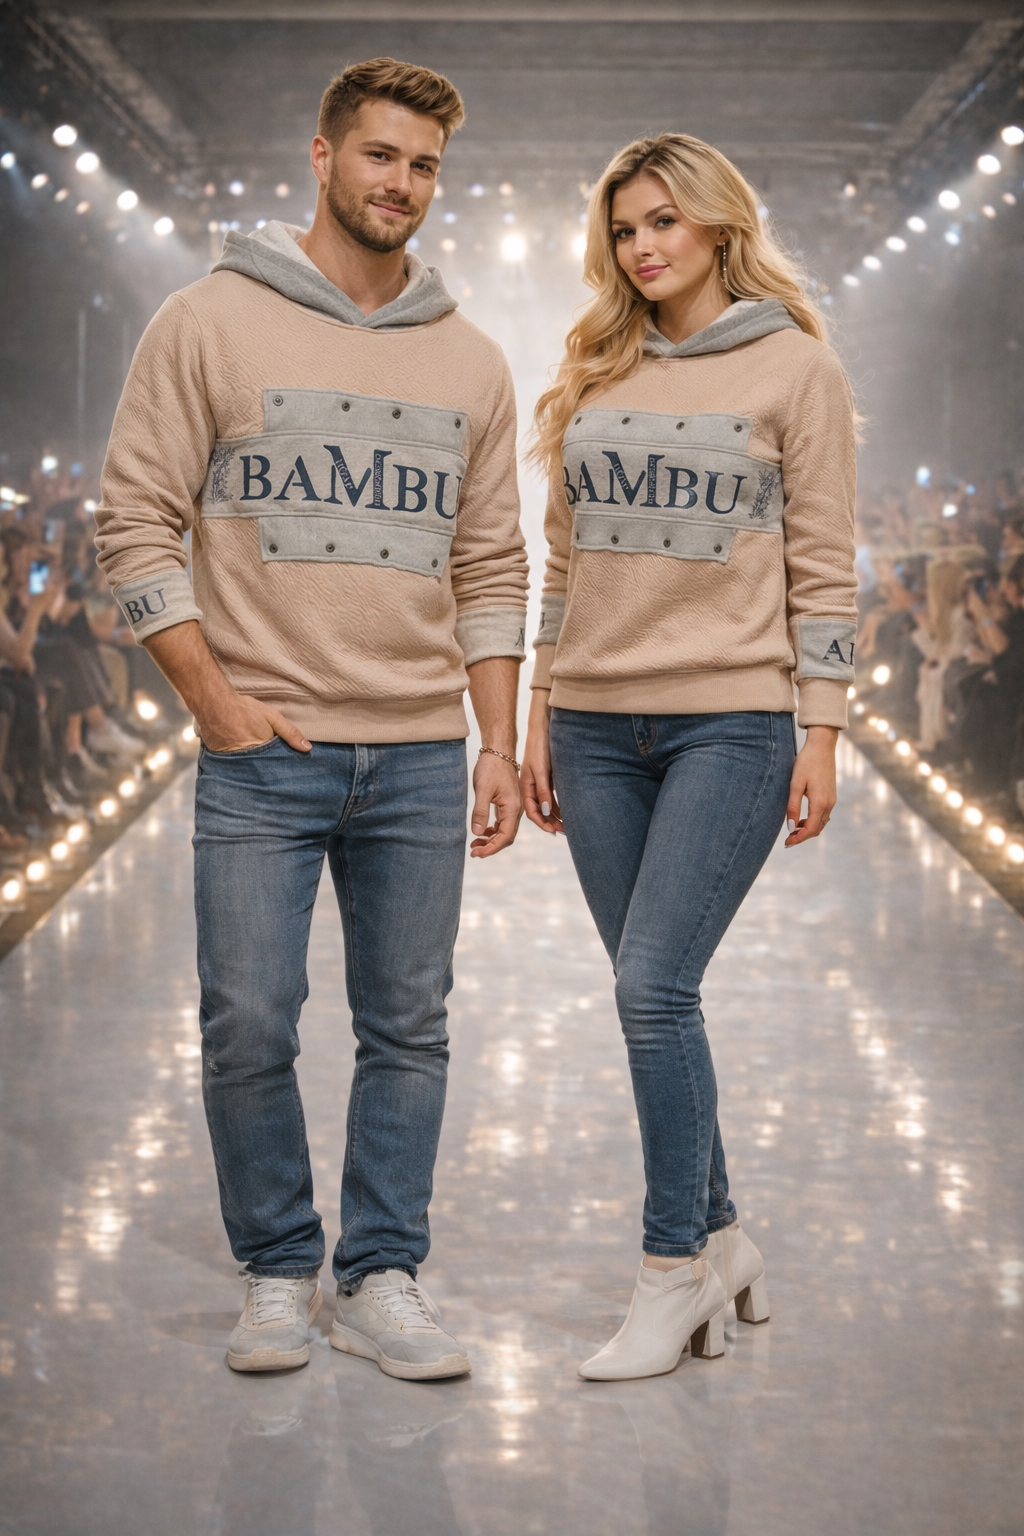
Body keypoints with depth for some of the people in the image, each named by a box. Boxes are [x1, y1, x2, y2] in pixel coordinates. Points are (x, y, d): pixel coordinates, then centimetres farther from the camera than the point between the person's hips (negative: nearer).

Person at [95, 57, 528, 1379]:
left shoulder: (469, 363, 11)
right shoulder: (210, 324, -1)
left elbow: (490, 567, 13)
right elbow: (135, 521, -3)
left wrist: (499, 747, 7)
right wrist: (215, 700, -9)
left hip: (420, 759, 3)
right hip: (262, 751, -3)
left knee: (408, 1029, 7)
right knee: (248, 1028, -1)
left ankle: (381, 1278, 18)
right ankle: (277, 1272, 17)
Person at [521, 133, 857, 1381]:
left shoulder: (796, 366, 0)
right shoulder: (594, 375, 12)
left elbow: (822, 564, -2)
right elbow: (565, 560, 15)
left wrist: (823, 732, -7)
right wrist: (540, 718, 12)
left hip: (731, 720, -5)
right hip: (598, 727, 5)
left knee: (653, 987, -13)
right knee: (656, 996, 7)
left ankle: (673, 1273, -2)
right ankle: (718, 1241, 21)